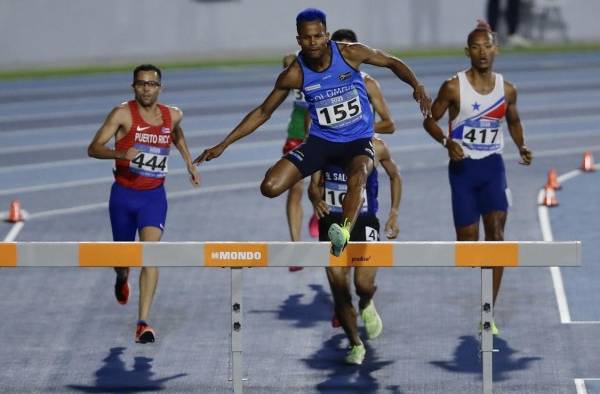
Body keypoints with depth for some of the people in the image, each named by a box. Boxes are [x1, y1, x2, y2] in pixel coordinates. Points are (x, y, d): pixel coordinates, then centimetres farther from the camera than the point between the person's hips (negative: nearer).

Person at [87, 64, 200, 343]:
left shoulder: (172, 115, 1)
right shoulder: (123, 114, -13)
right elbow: (93, 148, -19)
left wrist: (190, 164, 27)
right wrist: (120, 154, -36)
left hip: (154, 196, 1)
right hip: (124, 194, -1)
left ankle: (143, 323, -20)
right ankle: (122, 279, 54)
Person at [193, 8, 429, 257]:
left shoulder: (350, 54, -10)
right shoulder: (295, 74, -7)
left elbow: (392, 63, 5)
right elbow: (262, 113, 3)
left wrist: (417, 86, -14)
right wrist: (223, 145, 0)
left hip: (358, 140, -2)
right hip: (321, 140, 2)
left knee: (357, 177, -38)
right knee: (270, 188, -15)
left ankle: (344, 232, -60)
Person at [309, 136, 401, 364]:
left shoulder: (375, 147, -5)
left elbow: (394, 176, 12)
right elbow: (314, 185, 2)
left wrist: (394, 214, 6)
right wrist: (316, 199, -22)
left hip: (364, 222, -2)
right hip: (332, 222, 2)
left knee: (364, 284, -18)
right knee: (339, 292, -1)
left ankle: (366, 306, 20)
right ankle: (355, 345, 19)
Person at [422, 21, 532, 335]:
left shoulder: (506, 90, 2)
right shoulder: (454, 87, -8)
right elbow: (429, 120, 0)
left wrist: (522, 147, 1)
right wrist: (447, 141, -19)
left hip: (492, 166, 2)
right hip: (463, 167, -2)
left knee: (496, 230, -14)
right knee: (468, 242, -3)